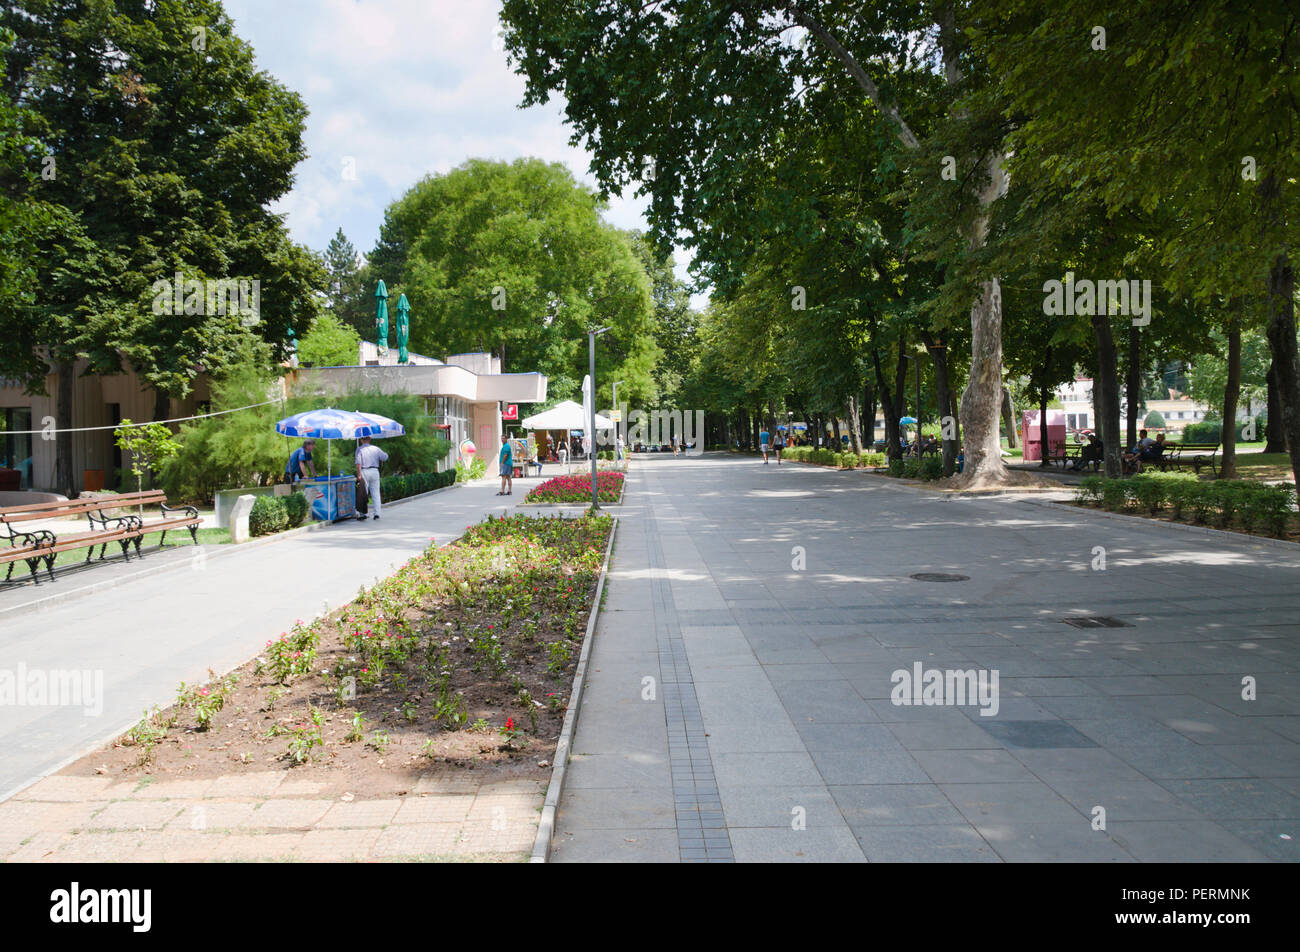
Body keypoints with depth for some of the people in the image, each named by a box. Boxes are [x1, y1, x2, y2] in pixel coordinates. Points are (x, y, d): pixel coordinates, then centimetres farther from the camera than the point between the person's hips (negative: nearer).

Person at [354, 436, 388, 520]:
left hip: (364, 472, -2)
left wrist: (359, 475, -14)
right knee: (375, 492, 6)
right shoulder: (375, 448, 5)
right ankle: (376, 512, 1)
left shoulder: (359, 449, -2)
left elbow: (358, 463, -12)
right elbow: (385, 457, 8)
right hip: (374, 471, 2)